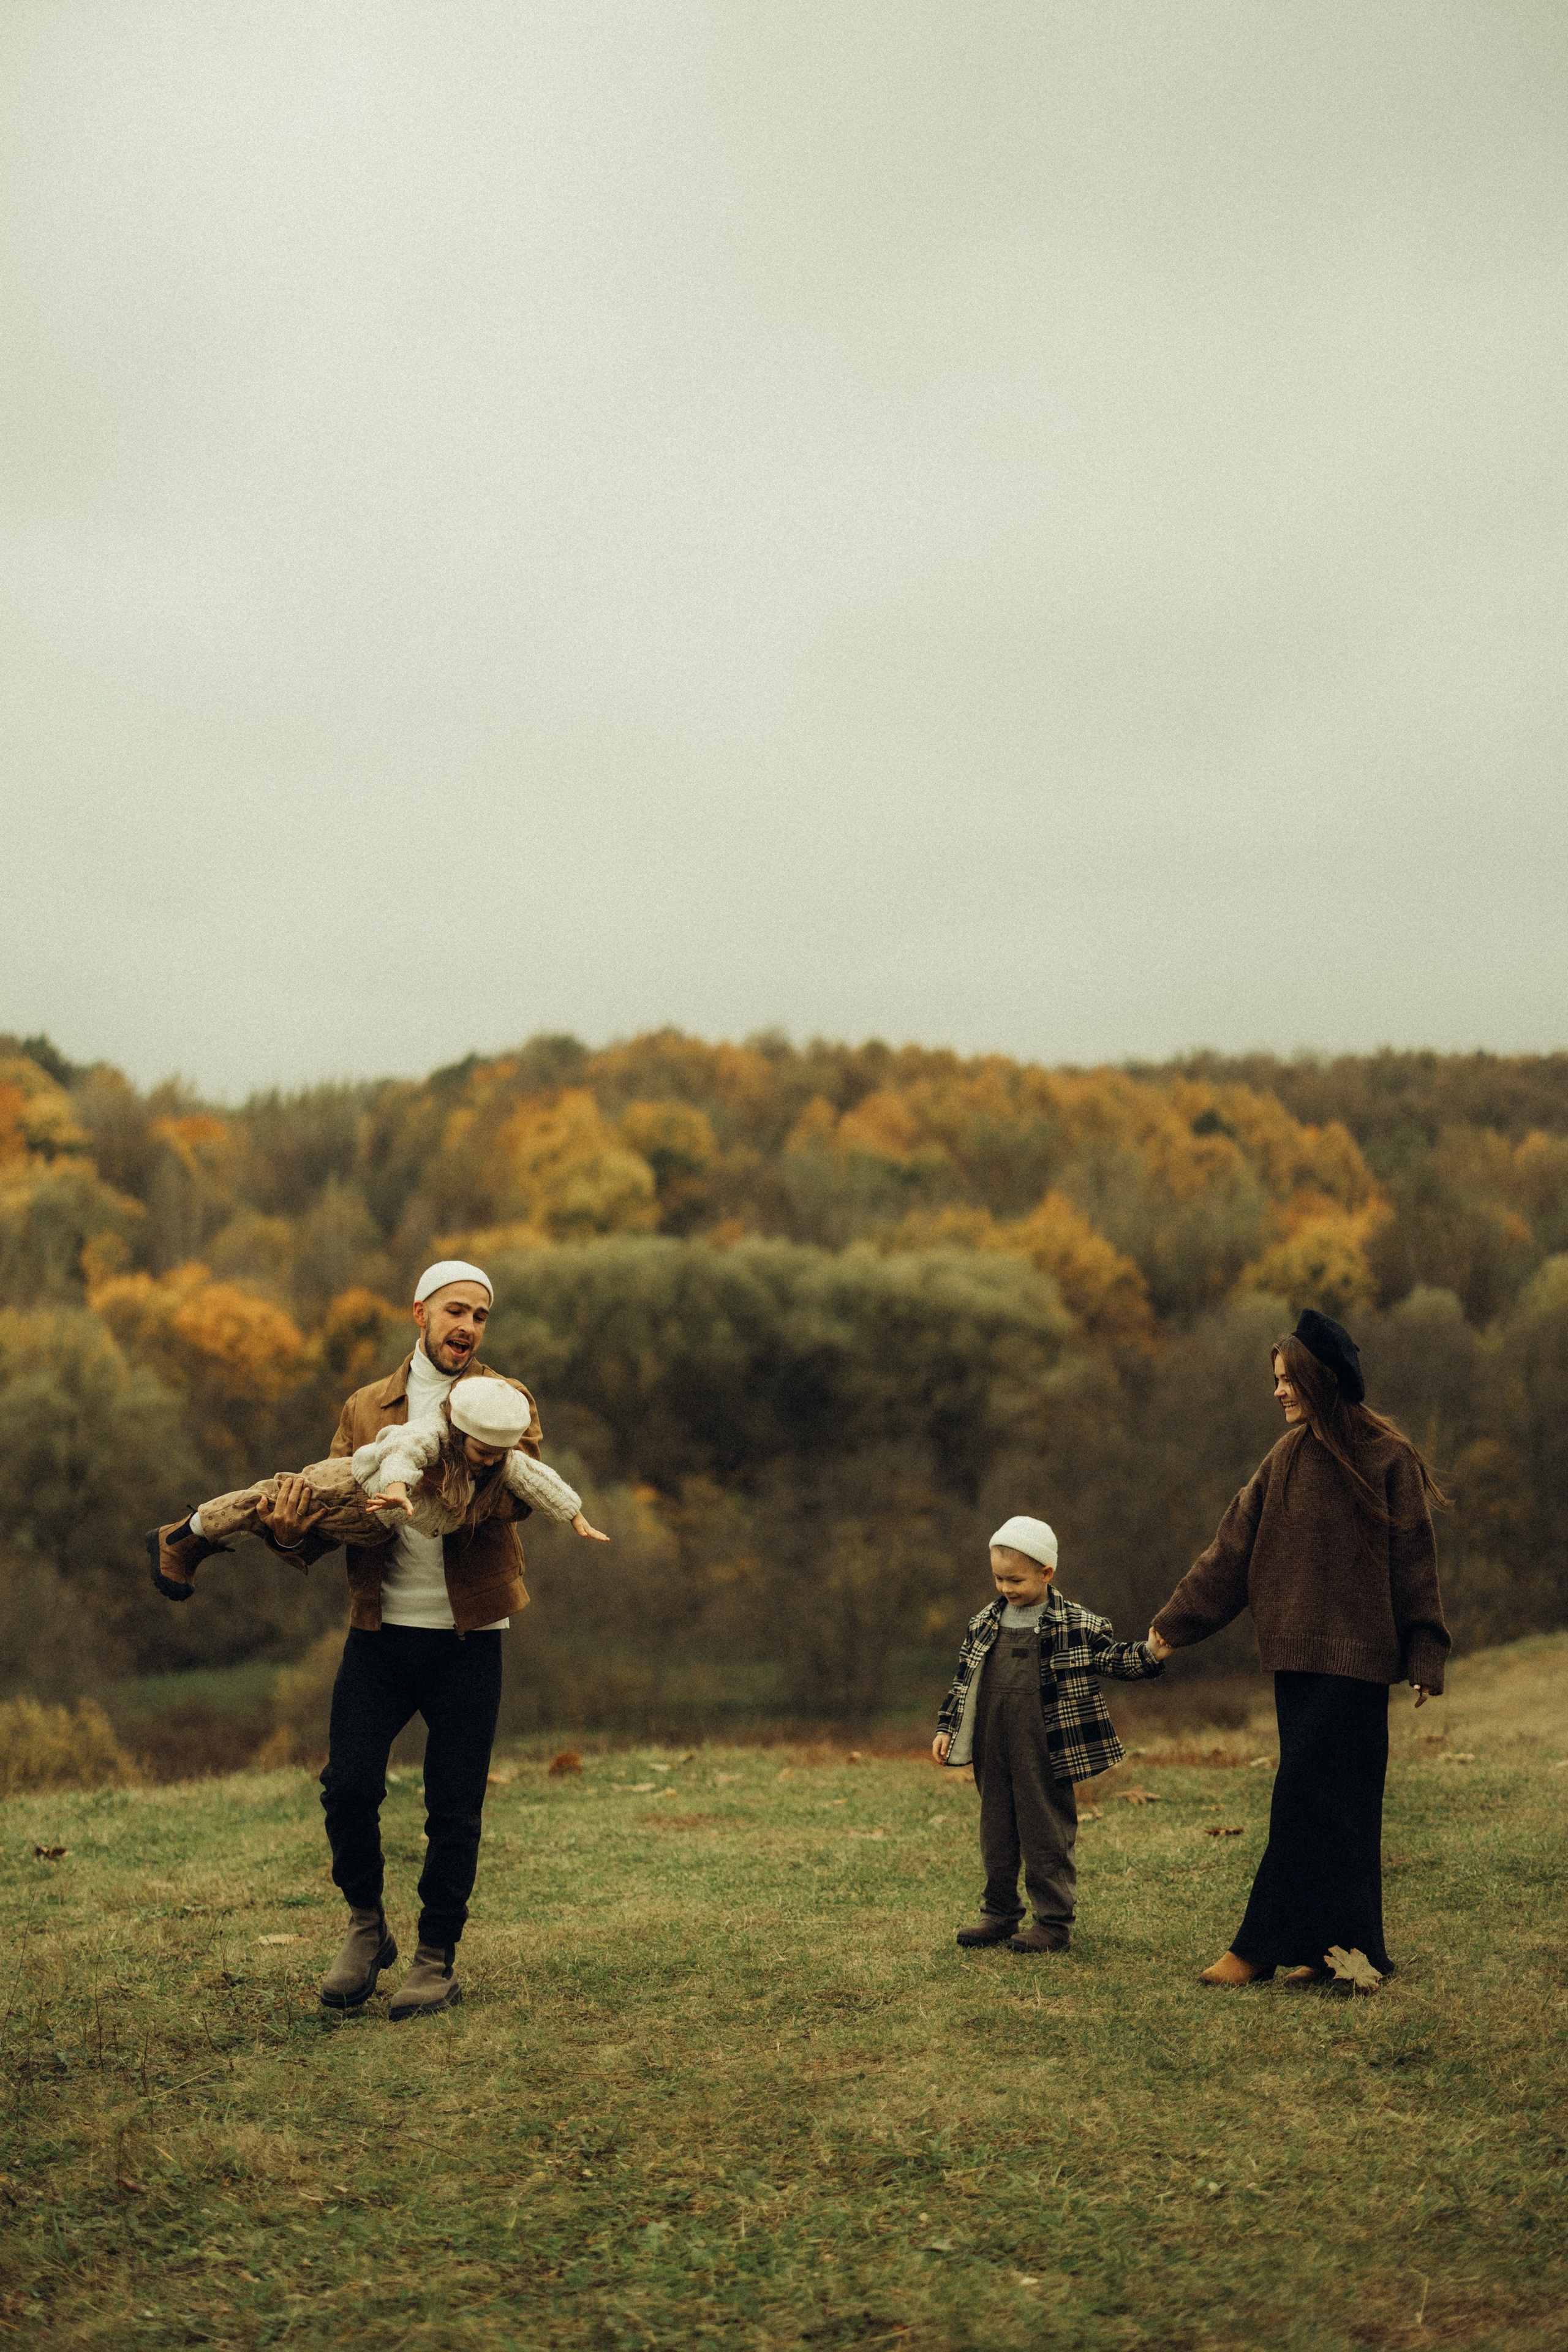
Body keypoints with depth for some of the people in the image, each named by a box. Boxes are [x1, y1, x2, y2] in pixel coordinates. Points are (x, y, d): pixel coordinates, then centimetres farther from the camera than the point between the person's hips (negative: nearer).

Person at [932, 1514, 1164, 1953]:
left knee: (1047, 1835, 0)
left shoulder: (1076, 1626, -4)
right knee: (996, 1834, 13)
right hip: (991, 1752, 5)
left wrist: (1150, 1652, -19)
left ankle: (1054, 1921, 10)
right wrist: (947, 1728, 12)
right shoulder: (983, 1625, 9)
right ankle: (999, 1914, 25)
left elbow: (1115, 1658, -1)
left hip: (1044, 1753, -5)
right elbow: (964, 1681, 16)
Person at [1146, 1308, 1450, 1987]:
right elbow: (1232, 1549, 11)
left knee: (1307, 1798, -6)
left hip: (1353, 1657, -5)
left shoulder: (1388, 1459, -6)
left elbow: (1414, 1560, -4)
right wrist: (1173, 1624, 11)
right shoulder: (1289, 1457, 9)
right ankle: (1334, 1945, 13)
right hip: (1296, 1652, 5)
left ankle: (1262, 1946, -3)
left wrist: (1424, 1658, -6)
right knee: (1335, 1802, 9)